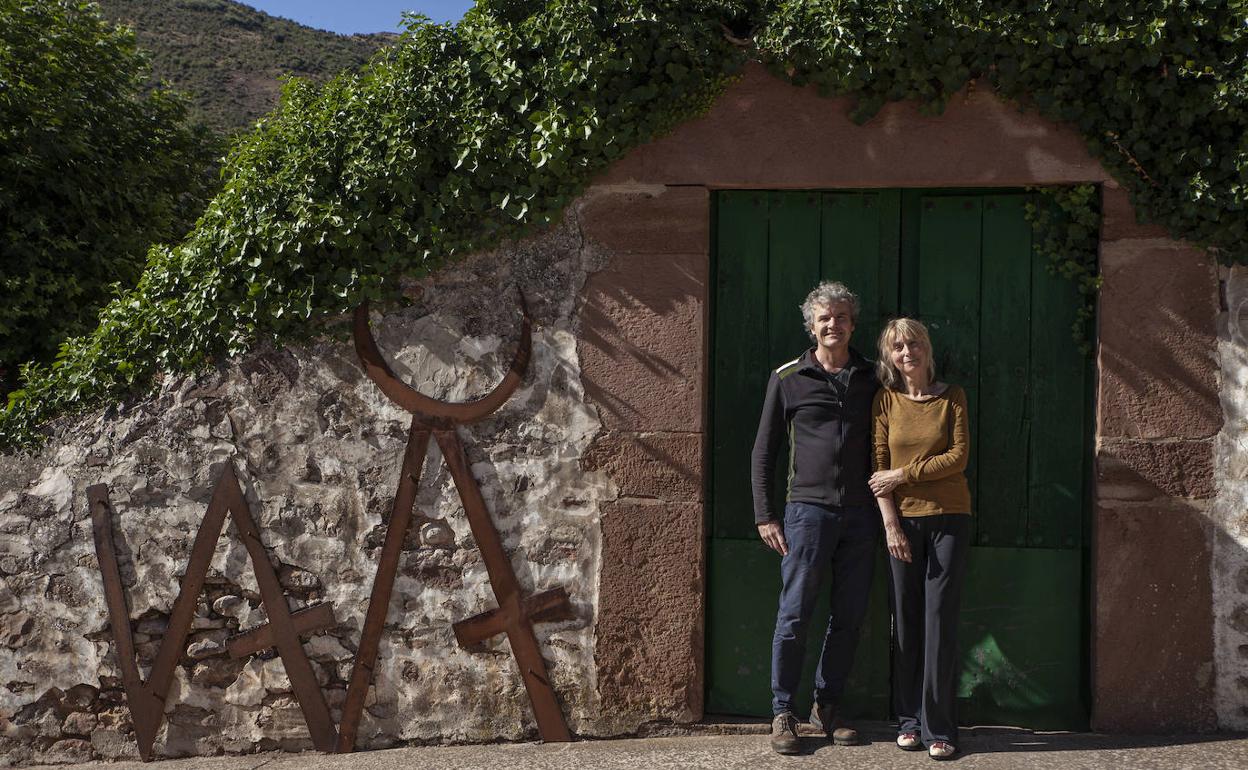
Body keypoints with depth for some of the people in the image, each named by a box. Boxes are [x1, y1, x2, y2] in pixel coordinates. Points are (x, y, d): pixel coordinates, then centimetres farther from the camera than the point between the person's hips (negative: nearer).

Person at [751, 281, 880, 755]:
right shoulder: (788, 379, 3)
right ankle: (782, 713, 10)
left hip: (860, 515, 3)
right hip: (808, 509, -3)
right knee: (794, 617, -2)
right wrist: (764, 516, -2)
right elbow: (763, 453, 5)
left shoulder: (870, 379, 11)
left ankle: (826, 707, 21)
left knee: (849, 618, 7)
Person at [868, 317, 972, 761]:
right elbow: (879, 465, 1)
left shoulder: (952, 397, 4)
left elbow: (959, 456, -5)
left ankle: (939, 728, 0)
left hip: (948, 517, -1)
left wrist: (903, 474, -9)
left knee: (940, 619, -4)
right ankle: (909, 721, 12)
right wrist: (890, 524, -7)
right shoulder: (886, 399, 6)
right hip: (902, 519, 1)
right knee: (906, 621, 3)